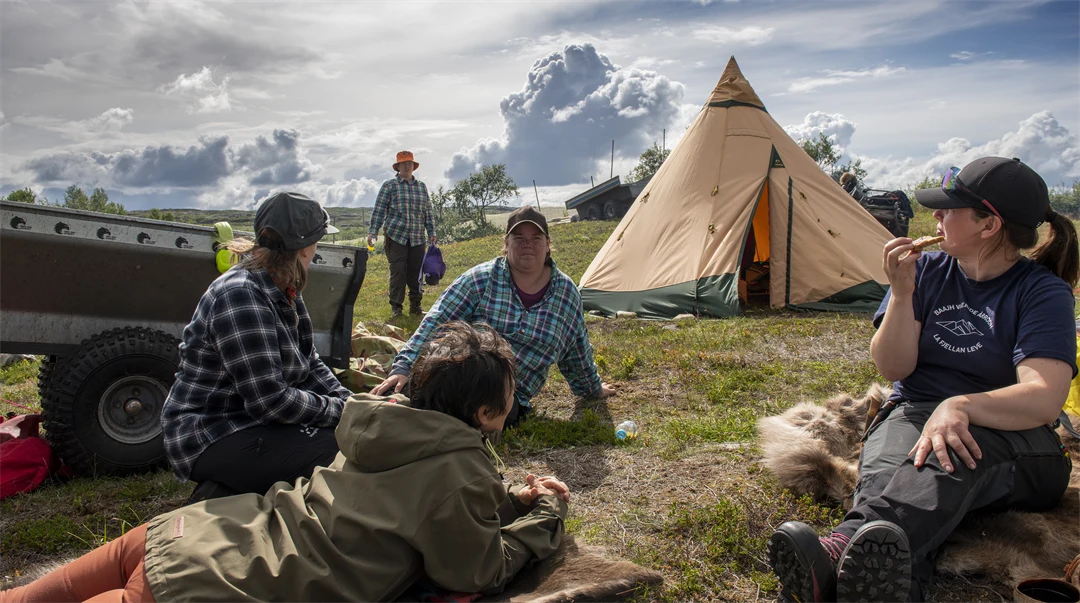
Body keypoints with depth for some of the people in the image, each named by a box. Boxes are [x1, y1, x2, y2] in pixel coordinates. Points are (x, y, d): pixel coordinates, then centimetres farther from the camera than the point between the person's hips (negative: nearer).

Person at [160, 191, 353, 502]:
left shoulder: (285, 292, 6)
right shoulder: (241, 296, -24)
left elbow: (310, 363, 11)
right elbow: (270, 400, -27)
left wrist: (351, 404, -4)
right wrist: (337, 410, -15)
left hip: (253, 422, 10)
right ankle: (224, 498, -5)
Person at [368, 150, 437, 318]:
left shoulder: (422, 186, 15)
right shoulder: (389, 185, 3)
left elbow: (428, 212, 18)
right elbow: (379, 210, 0)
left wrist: (431, 232, 12)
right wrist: (373, 231, -7)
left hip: (417, 239, 3)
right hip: (396, 236, -3)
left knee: (416, 273, 5)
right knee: (398, 272, -4)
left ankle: (415, 305, 15)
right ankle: (395, 307, 4)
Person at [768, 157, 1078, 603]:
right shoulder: (927, 271, 8)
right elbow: (893, 369, 0)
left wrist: (960, 407, -38)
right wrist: (902, 293, -14)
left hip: (1005, 430, -2)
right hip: (913, 414, 3)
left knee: (951, 451, -40)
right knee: (890, 460, -35)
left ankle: (843, 551, -66)